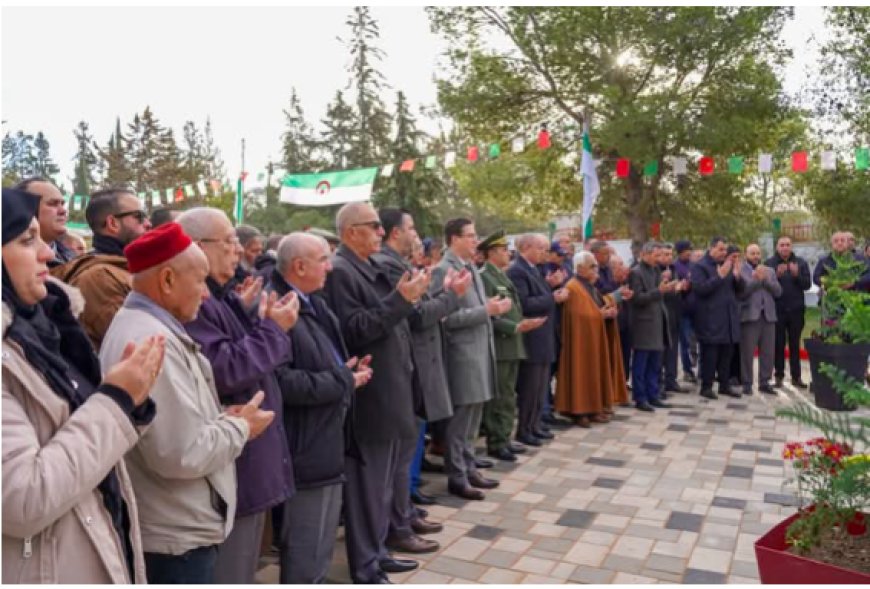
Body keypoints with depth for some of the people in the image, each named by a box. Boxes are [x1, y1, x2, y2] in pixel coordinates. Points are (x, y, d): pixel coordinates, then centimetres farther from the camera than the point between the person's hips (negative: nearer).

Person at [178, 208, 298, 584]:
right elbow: (225, 372, -27)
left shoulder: (220, 298, 13)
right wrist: (274, 329, -16)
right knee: (228, 571, 5)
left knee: (242, 568, 23)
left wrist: (262, 322, 6)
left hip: (251, 460, 10)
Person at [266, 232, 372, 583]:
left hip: (325, 442, 10)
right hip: (306, 448, -10)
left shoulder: (312, 304, 10)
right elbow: (281, 382, -29)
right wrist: (344, 380, -18)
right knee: (305, 551, 6)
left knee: (319, 545, 23)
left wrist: (349, 370, 0)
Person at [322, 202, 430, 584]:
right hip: (368, 396, -10)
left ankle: (375, 552, 34)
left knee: (383, 480, 19)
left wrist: (408, 298, 6)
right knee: (367, 483, 2)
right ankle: (364, 569, 17)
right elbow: (354, 331, -23)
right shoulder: (339, 271, -15)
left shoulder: (370, 267, 14)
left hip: (388, 391, 10)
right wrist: (400, 299, -23)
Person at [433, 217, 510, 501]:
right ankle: (457, 477, 12)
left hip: (480, 349, 9)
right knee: (460, 417, 0)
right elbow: (448, 317, -19)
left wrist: (492, 307, 3)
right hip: (462, 353, -9)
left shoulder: (471, 267, 14)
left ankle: (469, 468, 27)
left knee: (473, 416, 16)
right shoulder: (443, 270, -14)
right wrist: (486, 310, -20)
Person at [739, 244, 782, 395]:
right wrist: (756, 279, -15)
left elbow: (778, 291, 5)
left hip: (768, 315, 5)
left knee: (768, 352, 7)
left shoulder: (769, 271, 16)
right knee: (747, 352, -3)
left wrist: (765, 279, -7)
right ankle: (747, 383, 4)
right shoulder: (740, 271, -1)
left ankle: (764, 382, 16)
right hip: (749, 316, -5)